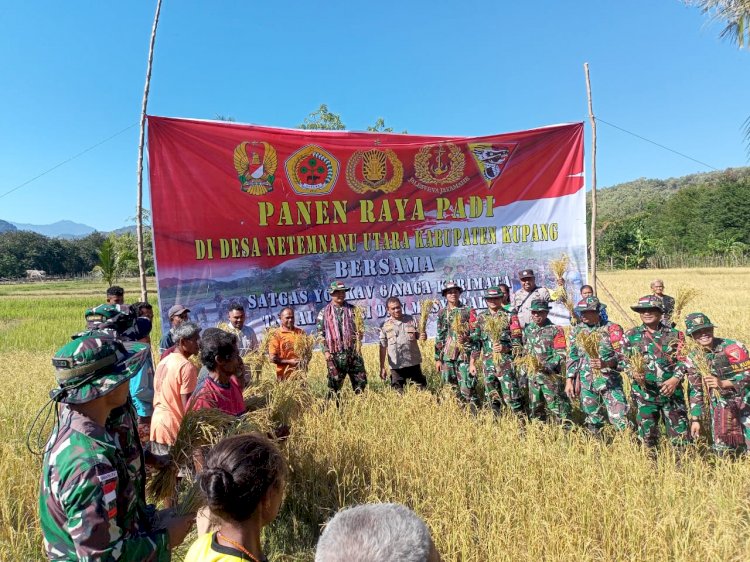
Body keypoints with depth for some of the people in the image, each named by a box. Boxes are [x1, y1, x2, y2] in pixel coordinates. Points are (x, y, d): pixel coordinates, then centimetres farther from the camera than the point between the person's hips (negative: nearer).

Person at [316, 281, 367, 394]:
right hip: (334, 354, -2)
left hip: (353, 352, 2)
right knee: (335, 383, 2)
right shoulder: (324, 312, 5)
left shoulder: (352, 310, 10)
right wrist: (326, 351, -7)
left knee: (361, 380, 3)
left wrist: (360, 334, -8)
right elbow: (320, 334, 3)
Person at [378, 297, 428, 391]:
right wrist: (382, 367, 2)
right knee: (398, 391, 7)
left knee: (422, 387, 9)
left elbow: (419, 336, 3)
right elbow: (383, 347, 3)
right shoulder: (385, 326, 1)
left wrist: (423, 337, -22)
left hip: (413, 363, 1)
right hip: (395, 366, -1)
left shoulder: (412, 320, 3)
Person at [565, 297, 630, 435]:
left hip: (610, 382, -4)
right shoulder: (576, 331, 7)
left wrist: (605, 363, -27)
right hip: (586, 383, 4)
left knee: (620, 420, -8)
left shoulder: (612, 329, -6)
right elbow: (572, 358, 10)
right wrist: (569, 380, 5)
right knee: (592, 423, 13)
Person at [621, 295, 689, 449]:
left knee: (680, 433, 3)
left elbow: (682, 361, 2)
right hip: (644, 392, 0)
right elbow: (625, 361, 7)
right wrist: (633, 373, -13)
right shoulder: (631, 335, 4)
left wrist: (675, 379, -13)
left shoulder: (673, 334, 4)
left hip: (671, 391, 0)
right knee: (647, 434, 10)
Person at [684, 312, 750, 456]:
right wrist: (695, 419, 1)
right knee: (722, 450, 5)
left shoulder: (733, 347, -16)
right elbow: (695, 390, 3)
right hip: (719, 405, 3)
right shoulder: (692, 358, -3)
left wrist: (723, 383, -33)